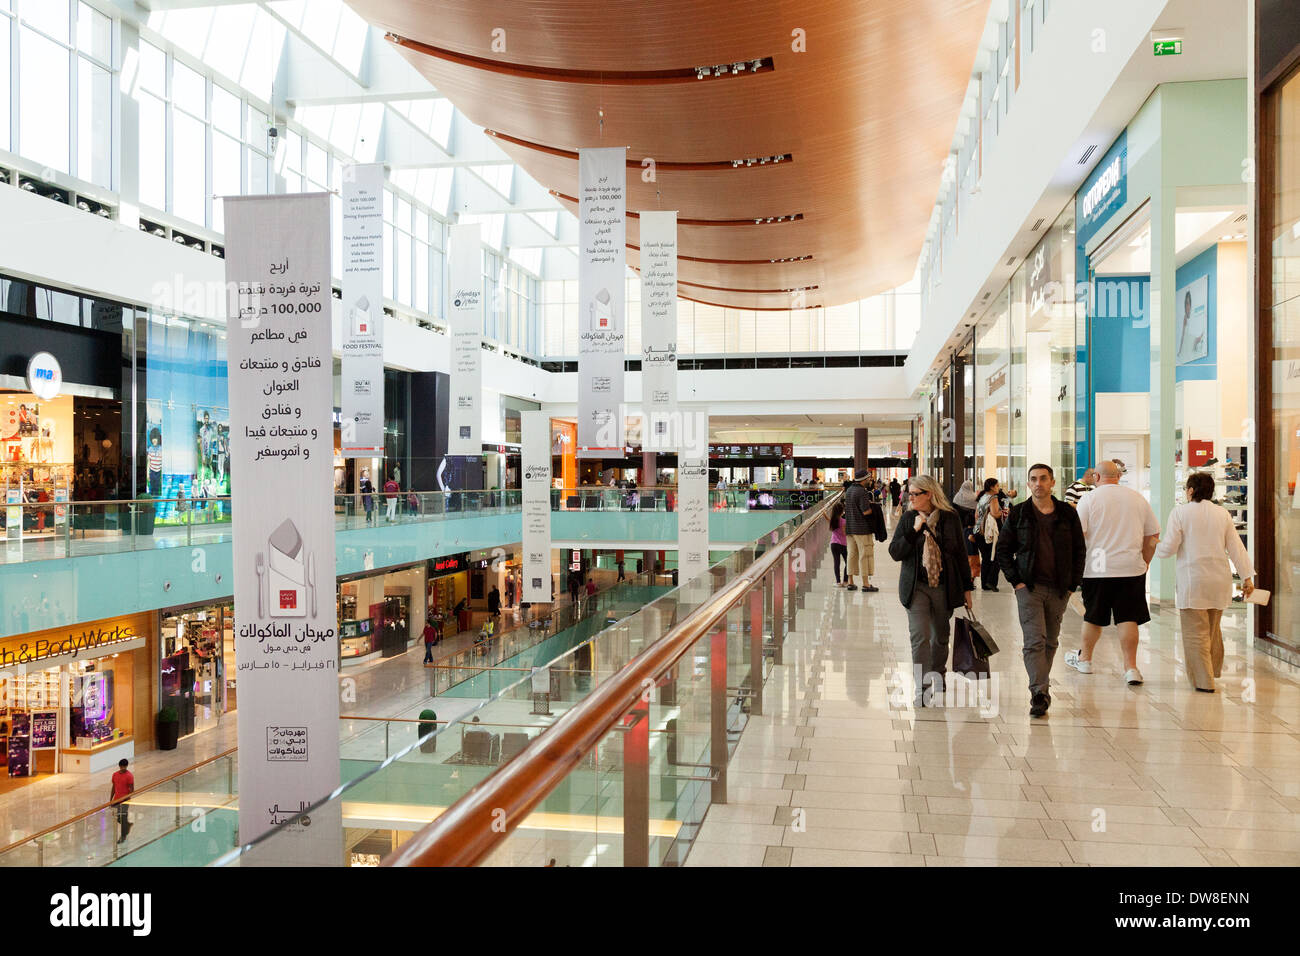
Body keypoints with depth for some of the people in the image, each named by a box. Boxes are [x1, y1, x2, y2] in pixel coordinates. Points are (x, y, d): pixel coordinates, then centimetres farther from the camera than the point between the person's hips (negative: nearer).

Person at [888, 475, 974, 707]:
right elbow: (895, 553, -5)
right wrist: (914, 530, -17)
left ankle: (938, 676, 38)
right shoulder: (908, 518, 1)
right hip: (916, 587, -1)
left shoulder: (950, 518, -1)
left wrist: (967, 588, 6)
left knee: (941, 636, 15)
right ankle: (922, 689, -10)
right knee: (920, 637, -12)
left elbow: (960, 554, 6)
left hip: (945, 587, 1)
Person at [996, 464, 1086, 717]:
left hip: (1059, 589, 2)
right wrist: (1016, 580, -4)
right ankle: (1039, 692, -16)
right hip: (1029, 586, -2)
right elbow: (1003, 550, 6)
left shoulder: (1068, 515, 6)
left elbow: (1080, 551, 11)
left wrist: (1072, 584, 3)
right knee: (1034, 640, -12)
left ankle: (1040, 686, 25)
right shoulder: (1018, 514, 2)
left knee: (1051, 642, 11)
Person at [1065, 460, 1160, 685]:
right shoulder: (1138, 498, 7)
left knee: (1093, 617, 11)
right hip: (1131, 568, 2)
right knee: (1128, 618, 2)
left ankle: (1084, 658, 28)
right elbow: (1153, 536, 11)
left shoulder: (1089, 499, -4)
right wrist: (1144, 564, 21)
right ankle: (1131, 667, -2)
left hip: (1098, 569, -2)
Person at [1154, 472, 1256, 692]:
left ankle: (1204, 681, 0)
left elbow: (1169, 548, -9)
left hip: (1193, 580, -5)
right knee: (1213, 628, 20)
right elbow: (1236, 547, 6)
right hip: (1220, 579, 5)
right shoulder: (1223, 513, 6)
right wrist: (1247, 576, 9)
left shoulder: (1180, 512, -7)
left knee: (1196, 632, 0)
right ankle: (1214, 669, 34)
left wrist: (1155, 546, 12)